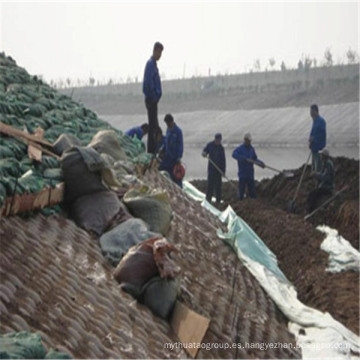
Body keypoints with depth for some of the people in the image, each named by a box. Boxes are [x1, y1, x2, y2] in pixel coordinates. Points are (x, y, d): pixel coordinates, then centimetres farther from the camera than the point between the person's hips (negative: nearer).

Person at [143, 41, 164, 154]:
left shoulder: (153, 64, 17)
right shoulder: (150, 64, -14)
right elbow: (149, 83, -22)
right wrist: (153, 97, -17)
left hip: (153, 100, 10)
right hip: (151, 99, -10)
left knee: (154, 126, 14)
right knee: (153, 126, -8)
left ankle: (153, 150, 20)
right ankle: (151, 152, -5)